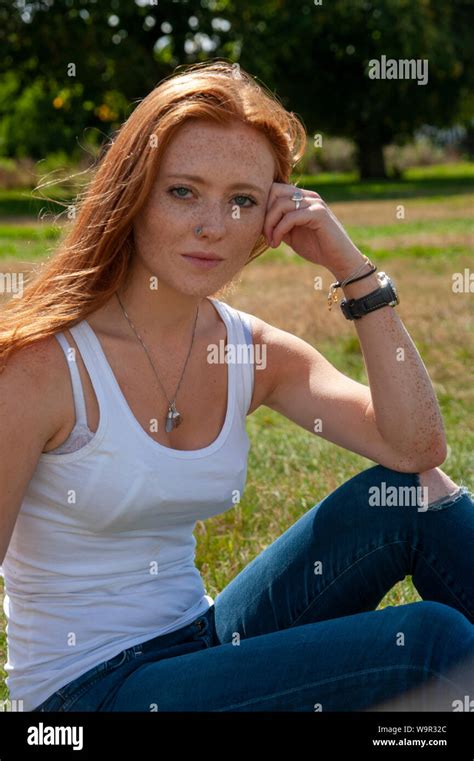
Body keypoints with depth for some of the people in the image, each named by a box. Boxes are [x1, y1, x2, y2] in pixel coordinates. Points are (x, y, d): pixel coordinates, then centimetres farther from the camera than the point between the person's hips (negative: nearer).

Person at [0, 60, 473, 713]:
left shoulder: (256, 353, 0)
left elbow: (417, 448, -11)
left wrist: (351, 267, -14)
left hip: (205, 642, 6)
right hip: (87, 688, -6)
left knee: (412, 496, -9)